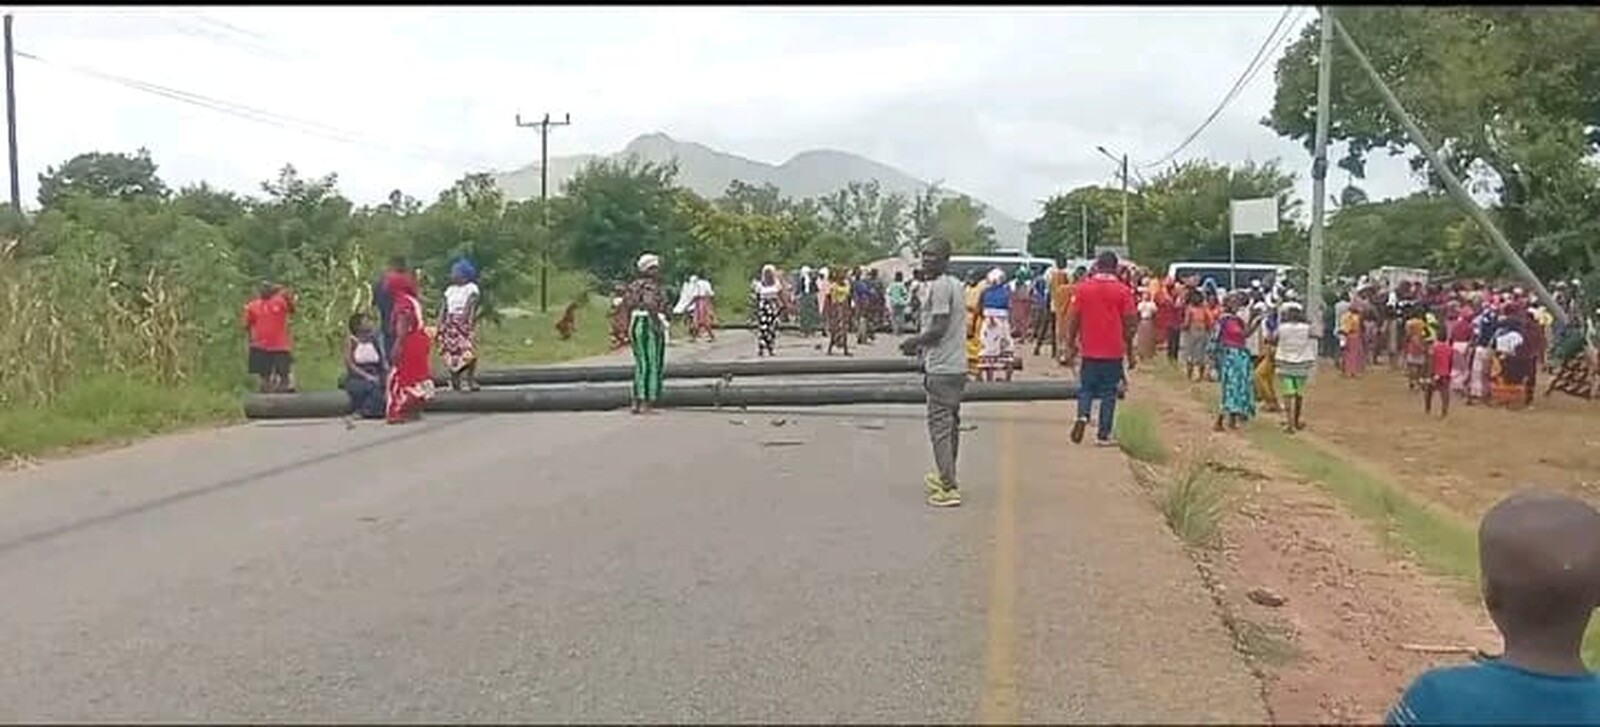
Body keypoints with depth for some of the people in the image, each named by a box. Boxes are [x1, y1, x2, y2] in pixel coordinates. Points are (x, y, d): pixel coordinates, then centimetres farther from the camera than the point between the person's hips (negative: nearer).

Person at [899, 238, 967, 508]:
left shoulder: (938, 287, -15)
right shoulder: (956, 285, 16)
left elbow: (939, 327, -20)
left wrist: (914, 342, -5)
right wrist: (922, 344, 19)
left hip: (942, 367, -10)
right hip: (957, 365, 10)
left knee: (939, 425, -8)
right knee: (951, 424, 18)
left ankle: (948, 489, -9)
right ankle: (946, 478, 30)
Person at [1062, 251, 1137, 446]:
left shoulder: (1082, 287, -2)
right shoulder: (1123, 291, -5)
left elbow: (1073, 318, -1)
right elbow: (1130, 320, -4)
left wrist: (1071, 344, 8)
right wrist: (1129, 348, 8)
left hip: (1089, 350, 1)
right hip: (1114, 351, -1)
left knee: (1086, 388, 15)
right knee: (1108, 393, 6)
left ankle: (1083, 415, -11)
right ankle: (1103, 435, 7)